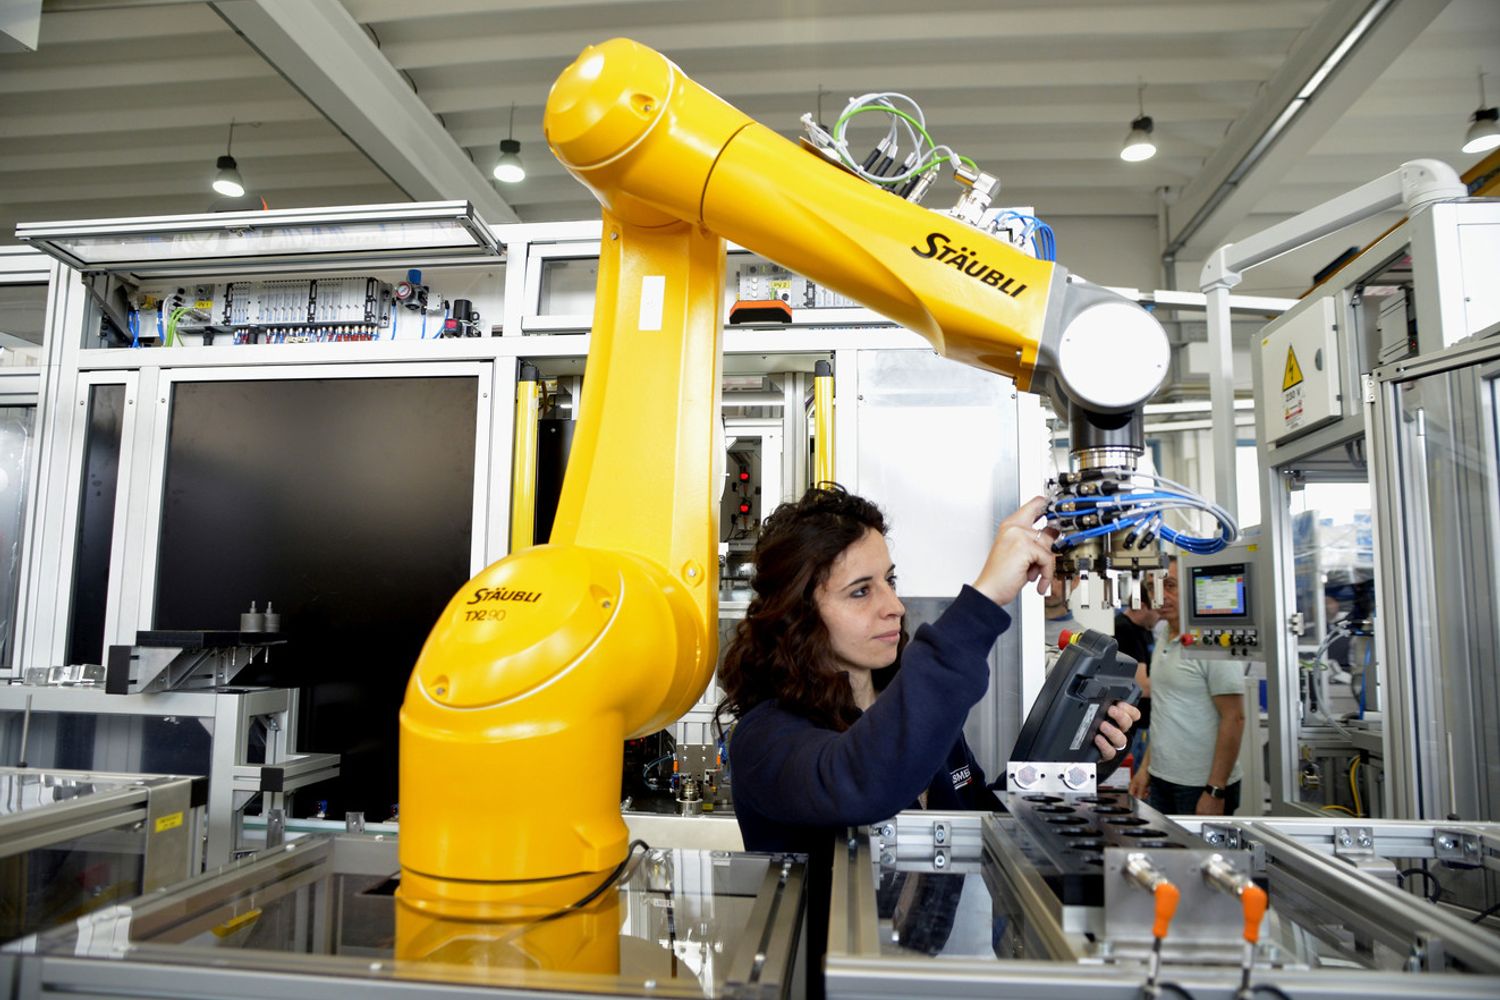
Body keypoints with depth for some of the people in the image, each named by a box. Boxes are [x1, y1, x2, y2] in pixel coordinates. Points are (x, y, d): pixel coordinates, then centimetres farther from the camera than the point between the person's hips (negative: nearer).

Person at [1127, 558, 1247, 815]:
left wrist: (1215, 791, -18)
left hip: (1201, 787, -7)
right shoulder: (1165, 643, 12)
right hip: (1161, 780, 7)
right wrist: (1146, 767, 14)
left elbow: (1234, 719, -17)